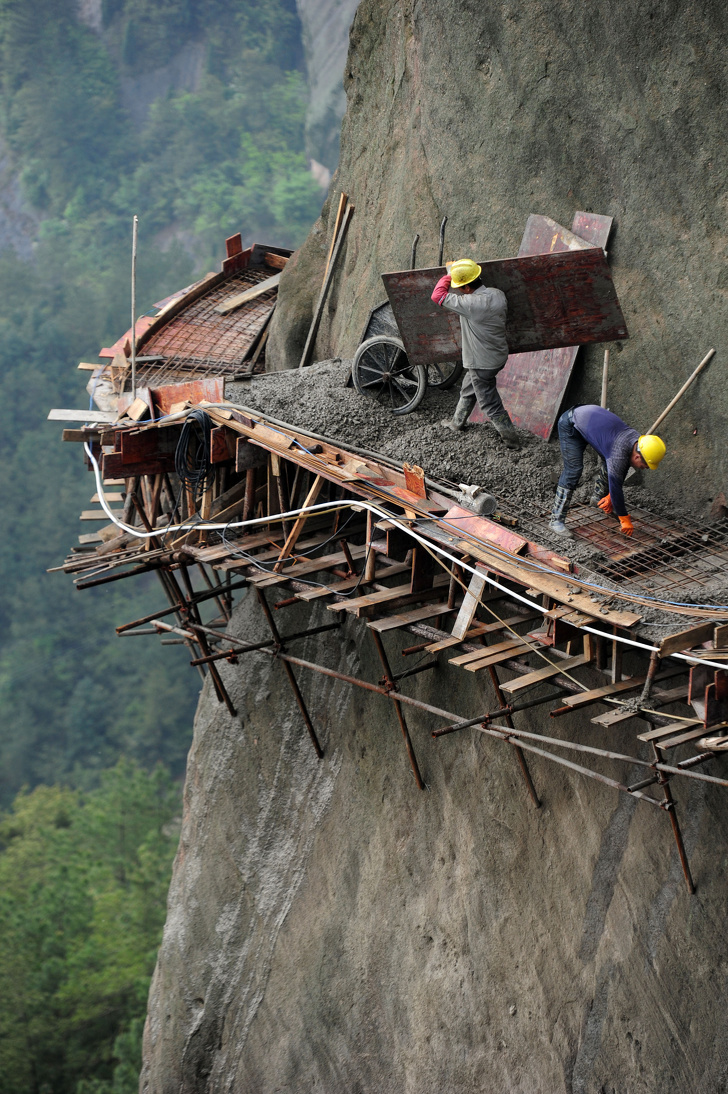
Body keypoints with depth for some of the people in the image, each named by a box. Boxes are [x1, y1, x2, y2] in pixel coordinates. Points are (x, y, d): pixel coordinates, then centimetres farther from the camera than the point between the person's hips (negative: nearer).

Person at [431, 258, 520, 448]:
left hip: (482, 363, -9)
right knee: (468, 390, 29)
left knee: (490, 403, 6)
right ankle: (458, 422, 49)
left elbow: (438, 296, -25)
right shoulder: (498, 294, -9)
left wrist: (449, 274, -10)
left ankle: (511, 439, 16)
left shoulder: (472, 304, -33)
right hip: (499, 354, 9)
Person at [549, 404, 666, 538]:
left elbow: (622, 472, 7)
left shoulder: (636, 440, -8)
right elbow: (616, 487, -26)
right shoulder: (619, 454, -34)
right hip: (570, 425, -9)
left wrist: (610, 497, 11)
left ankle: (598, 497, 34)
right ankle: (556, 519, -16)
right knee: (573, 470, -18)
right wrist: (625, 520, -17)